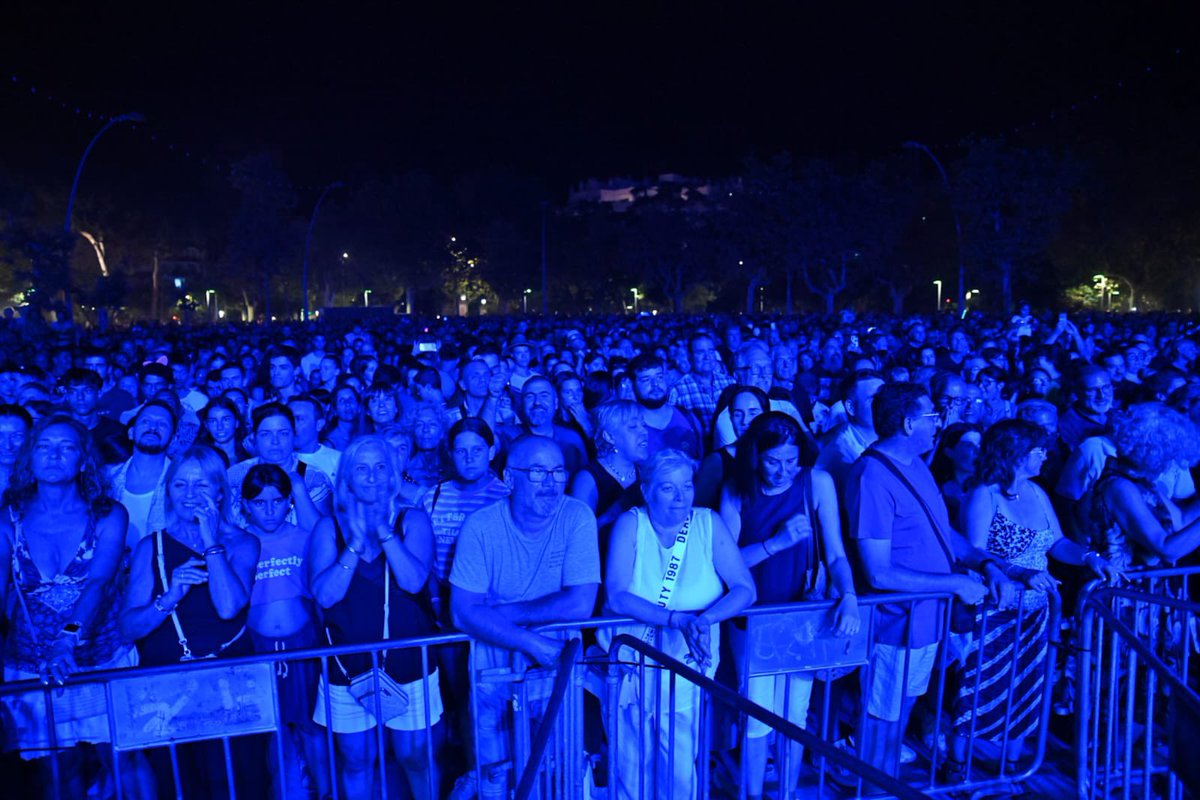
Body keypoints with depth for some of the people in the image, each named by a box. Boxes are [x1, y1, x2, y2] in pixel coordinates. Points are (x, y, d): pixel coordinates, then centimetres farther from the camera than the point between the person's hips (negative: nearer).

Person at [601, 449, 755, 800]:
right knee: (630, 765, 1)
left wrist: (704, 619, -23)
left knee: (679, 767, -3)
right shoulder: (630, 524, -5)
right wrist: (678, 619, -25)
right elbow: (617, 596, -15)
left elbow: (745, 589, -5)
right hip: (630, 658, -1)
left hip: (688, 661, 1)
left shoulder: (708, 523, 0)